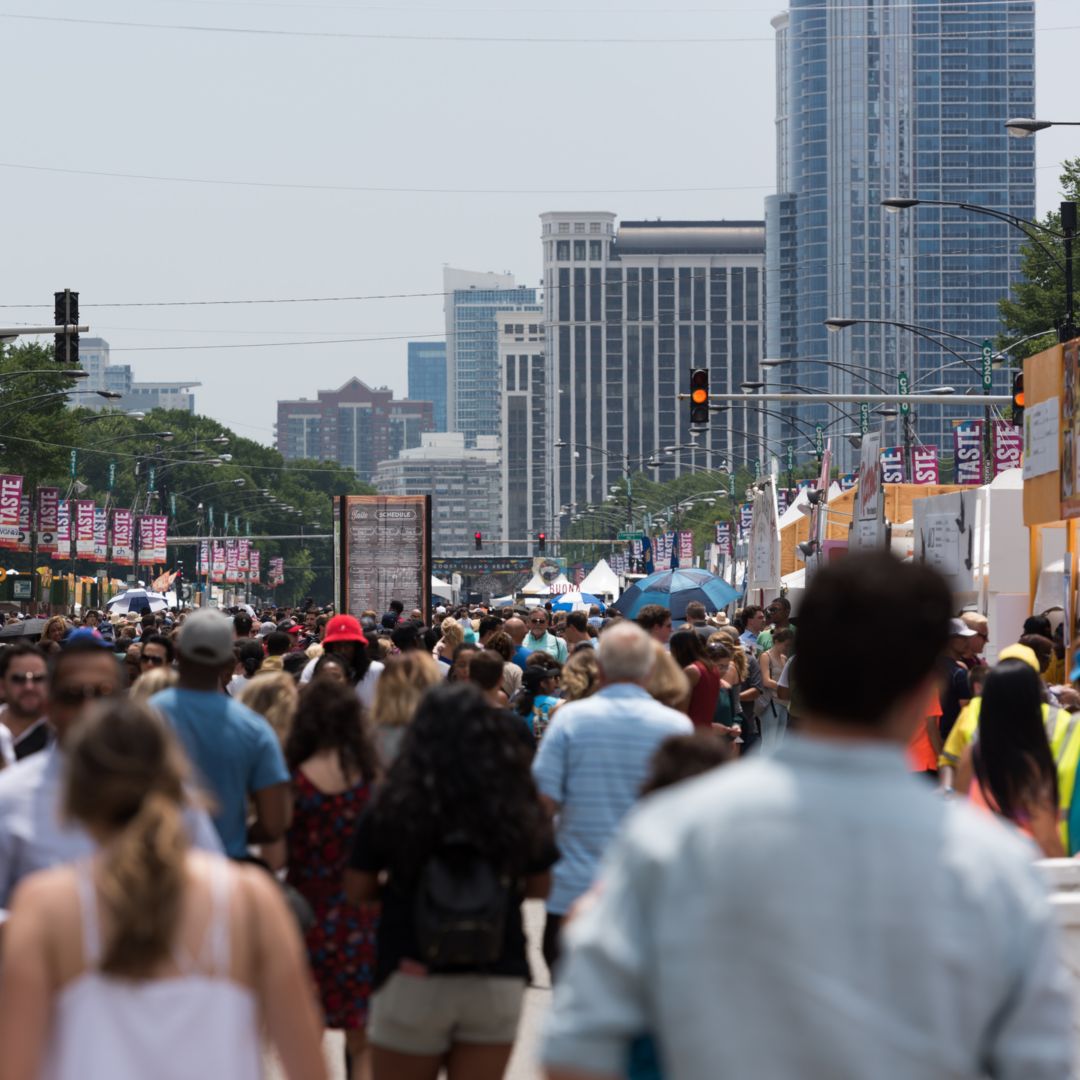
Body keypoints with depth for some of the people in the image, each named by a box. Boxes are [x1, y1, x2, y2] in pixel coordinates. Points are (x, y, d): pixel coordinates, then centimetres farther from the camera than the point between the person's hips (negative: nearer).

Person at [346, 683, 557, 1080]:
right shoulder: (519, 809, -6)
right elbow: (539, 887, 7)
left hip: (413, 982, -2)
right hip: (498, 984, 2)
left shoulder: (392, 808, -11)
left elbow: (357, 889, -1)